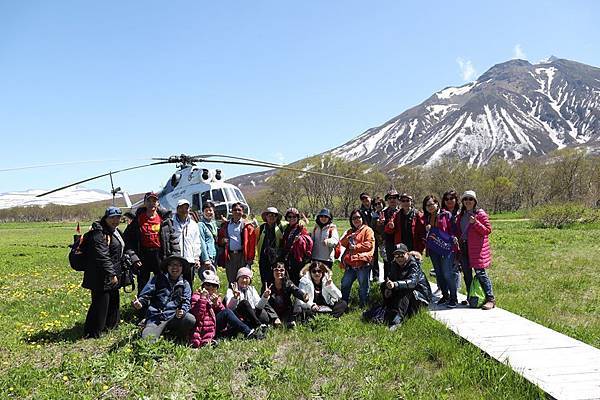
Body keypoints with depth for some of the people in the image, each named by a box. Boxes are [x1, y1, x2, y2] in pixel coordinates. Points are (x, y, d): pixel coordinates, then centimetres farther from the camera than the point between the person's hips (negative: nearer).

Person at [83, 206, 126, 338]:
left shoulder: (115, 231, 13)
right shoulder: (99, 233, -19)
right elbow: (102, 256, -25)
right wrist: (111, 274, -25)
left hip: (113, 275, 10)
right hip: (101, 277, -10)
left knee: (113, 300, 21)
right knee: (101, 302, -6)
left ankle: (110, 324, 39)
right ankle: (92, 331, 6)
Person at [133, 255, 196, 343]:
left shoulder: (185, 285, 17)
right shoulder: (157, 279, 13)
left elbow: (186, 302, 6)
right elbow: (145, 295, 6)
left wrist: (182, 311, -16)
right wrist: (139, 303, -17)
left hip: (173, 318, 2)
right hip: (155, 319, -1)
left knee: (190, 319, -29)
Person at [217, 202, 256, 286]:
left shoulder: (247, 226, 2)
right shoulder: (226, 225, 14)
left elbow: (252, 243, -3)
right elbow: (219, 239, 23)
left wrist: (250, 258, -11)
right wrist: (222, 241, -1)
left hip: (243, 256, -3)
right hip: (229, 256, 3)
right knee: (231, 281, 9)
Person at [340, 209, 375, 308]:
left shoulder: (367, 230, 2)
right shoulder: (350, 231, 22)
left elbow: (369, 244, -10)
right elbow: (342, 243, 13)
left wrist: (356, 247, -10)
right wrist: (349, 237, -6)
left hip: (363, 263, -6)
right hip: (350, 264, 6)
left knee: (363, 286, 0)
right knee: (345, 284, 11)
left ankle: (363, 306, 12)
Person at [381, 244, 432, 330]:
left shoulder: (413, 264, -21)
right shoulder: (395, 264, 0)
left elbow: (412, 282, -37)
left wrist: (395, 284, -51)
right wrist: (388, 287, -23)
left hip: (419, 295, -7)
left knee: (404, 292, -36)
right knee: (384, 285, -7)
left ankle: (396, 320, -50)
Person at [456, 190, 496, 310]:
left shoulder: (480, 214, -3)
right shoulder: (461, 215, 15)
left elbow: (488, 230, -8)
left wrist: (475, 222, -20)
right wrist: (459, 242, 9)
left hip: (477, 248, -6)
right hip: (464, 248, 6)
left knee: (480, 273, -10)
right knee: (466, 273, 10)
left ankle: (490, 299, -4)